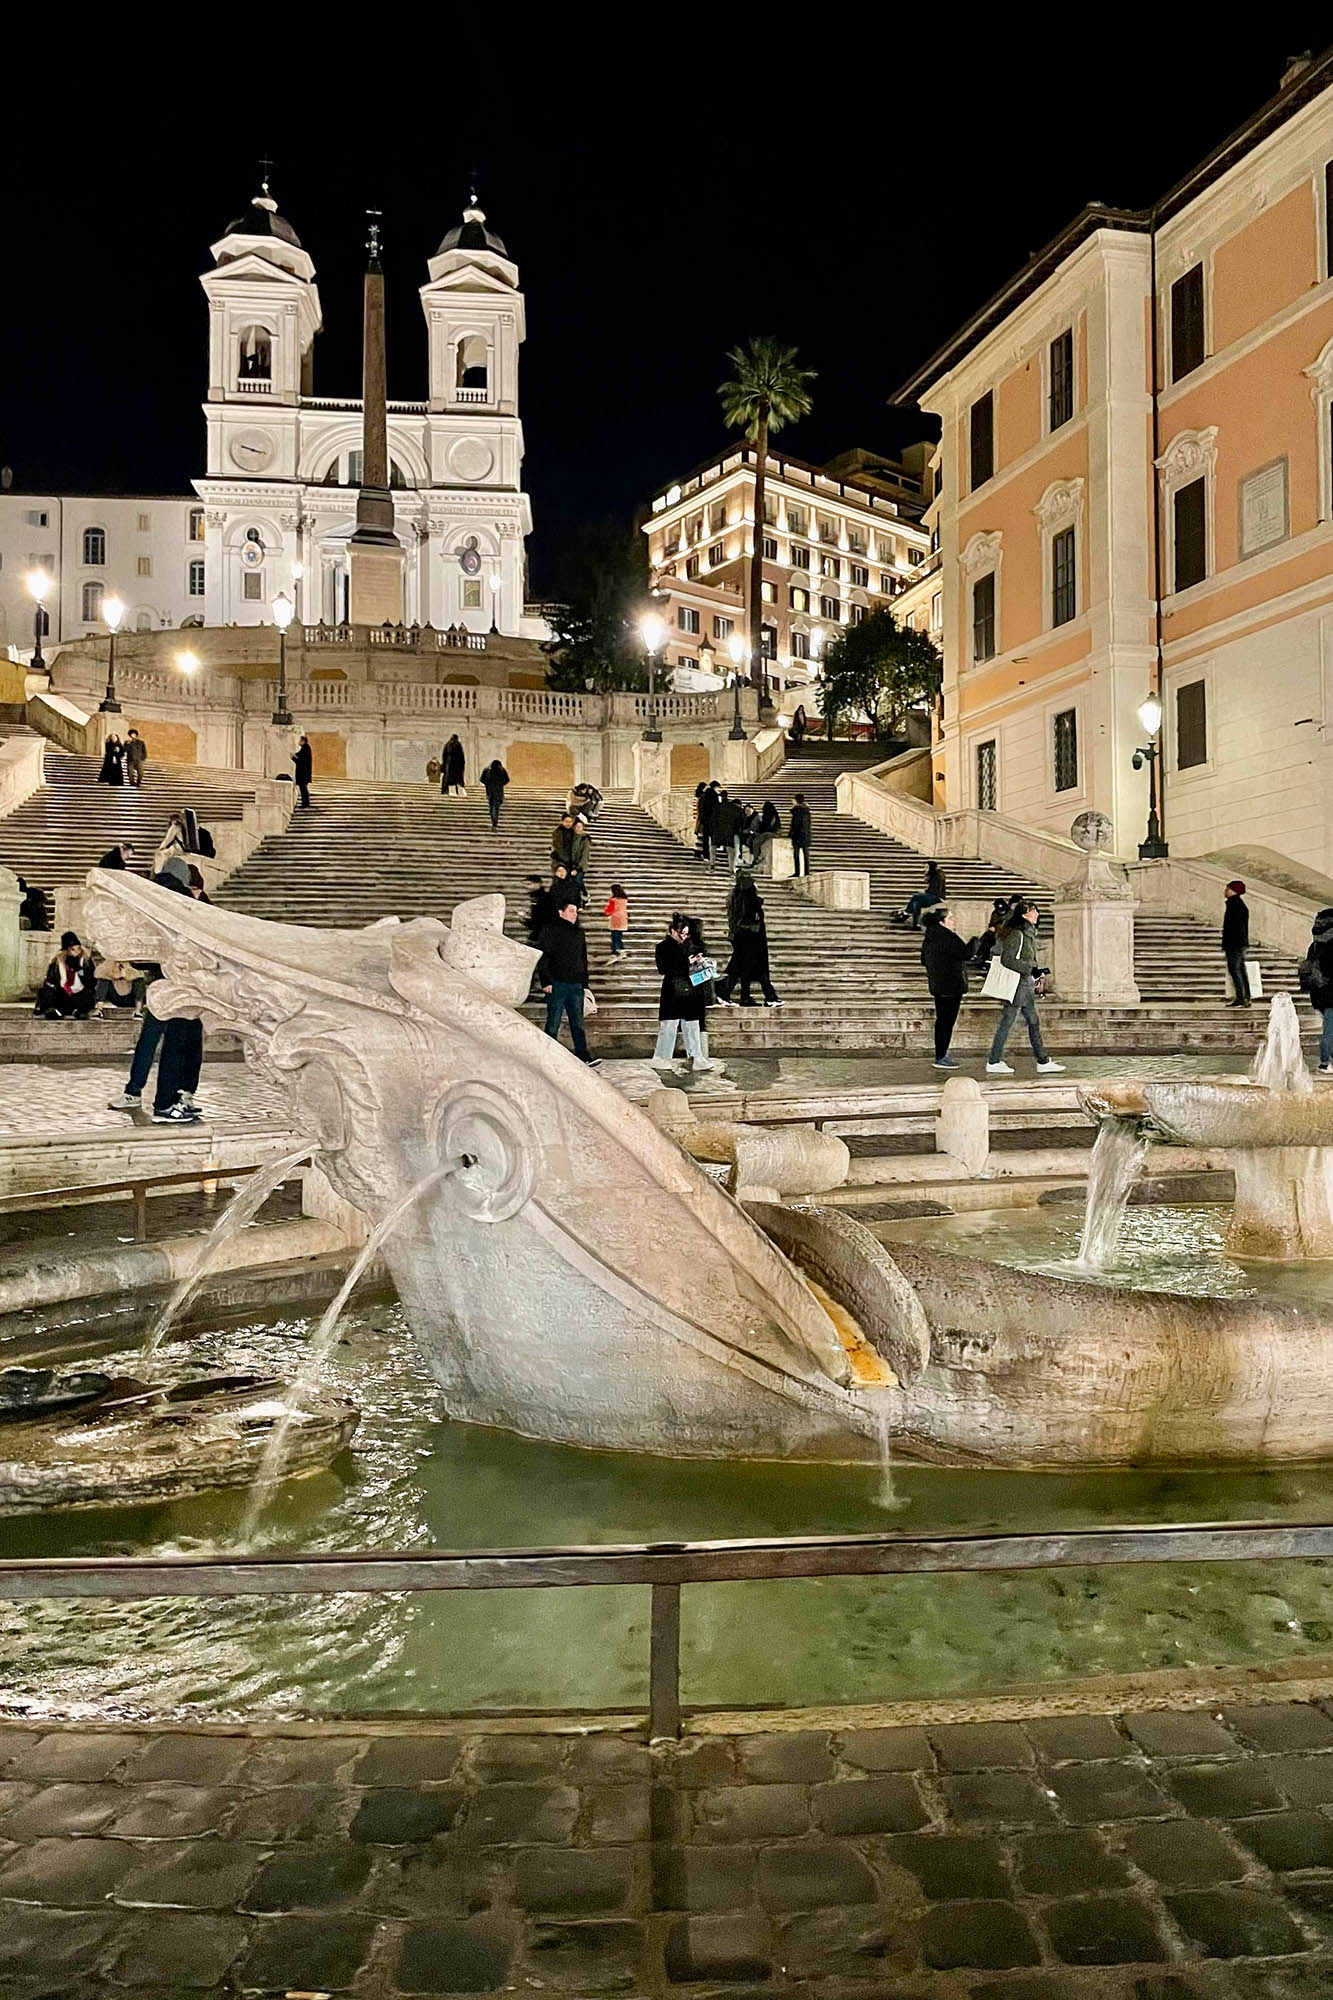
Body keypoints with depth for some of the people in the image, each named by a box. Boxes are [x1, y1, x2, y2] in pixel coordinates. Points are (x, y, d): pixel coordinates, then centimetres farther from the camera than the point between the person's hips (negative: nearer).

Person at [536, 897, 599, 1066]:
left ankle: (584, 1057, 1)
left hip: (576, 985, 5)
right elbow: (544, 957, -7)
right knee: (553, 1023, -1)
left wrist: (585, 984, 17)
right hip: (557, 984, -5)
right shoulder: (551, 930, -2)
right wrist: (546, 981, -14)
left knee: (578, 1023, 3)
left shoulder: (579, 932, 18)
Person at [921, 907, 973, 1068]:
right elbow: (966, 953, -20)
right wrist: (976, 940, -6)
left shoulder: (928, 939, 11)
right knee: (947, 1021, -5)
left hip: (937, 985, 9)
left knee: (942, 1020, 16)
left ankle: (940, 1055, 22)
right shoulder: (947, 937, -18)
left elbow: (924, 960, 20)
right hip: (951, 986, -9)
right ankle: (941, 1058, -4)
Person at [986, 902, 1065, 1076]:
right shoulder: (1016, 934, -15)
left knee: (1034, 1022, 10)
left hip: (1026, 984, 10)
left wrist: (1035, 980, 17)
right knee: (1007, 1023, -4)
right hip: (1017, 984, -10)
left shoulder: (1028, 934, 15)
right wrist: (1031, 969, -21)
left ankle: (1043, 1062, 14)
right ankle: (994, 1063, 3)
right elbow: (1007, 959, -20)